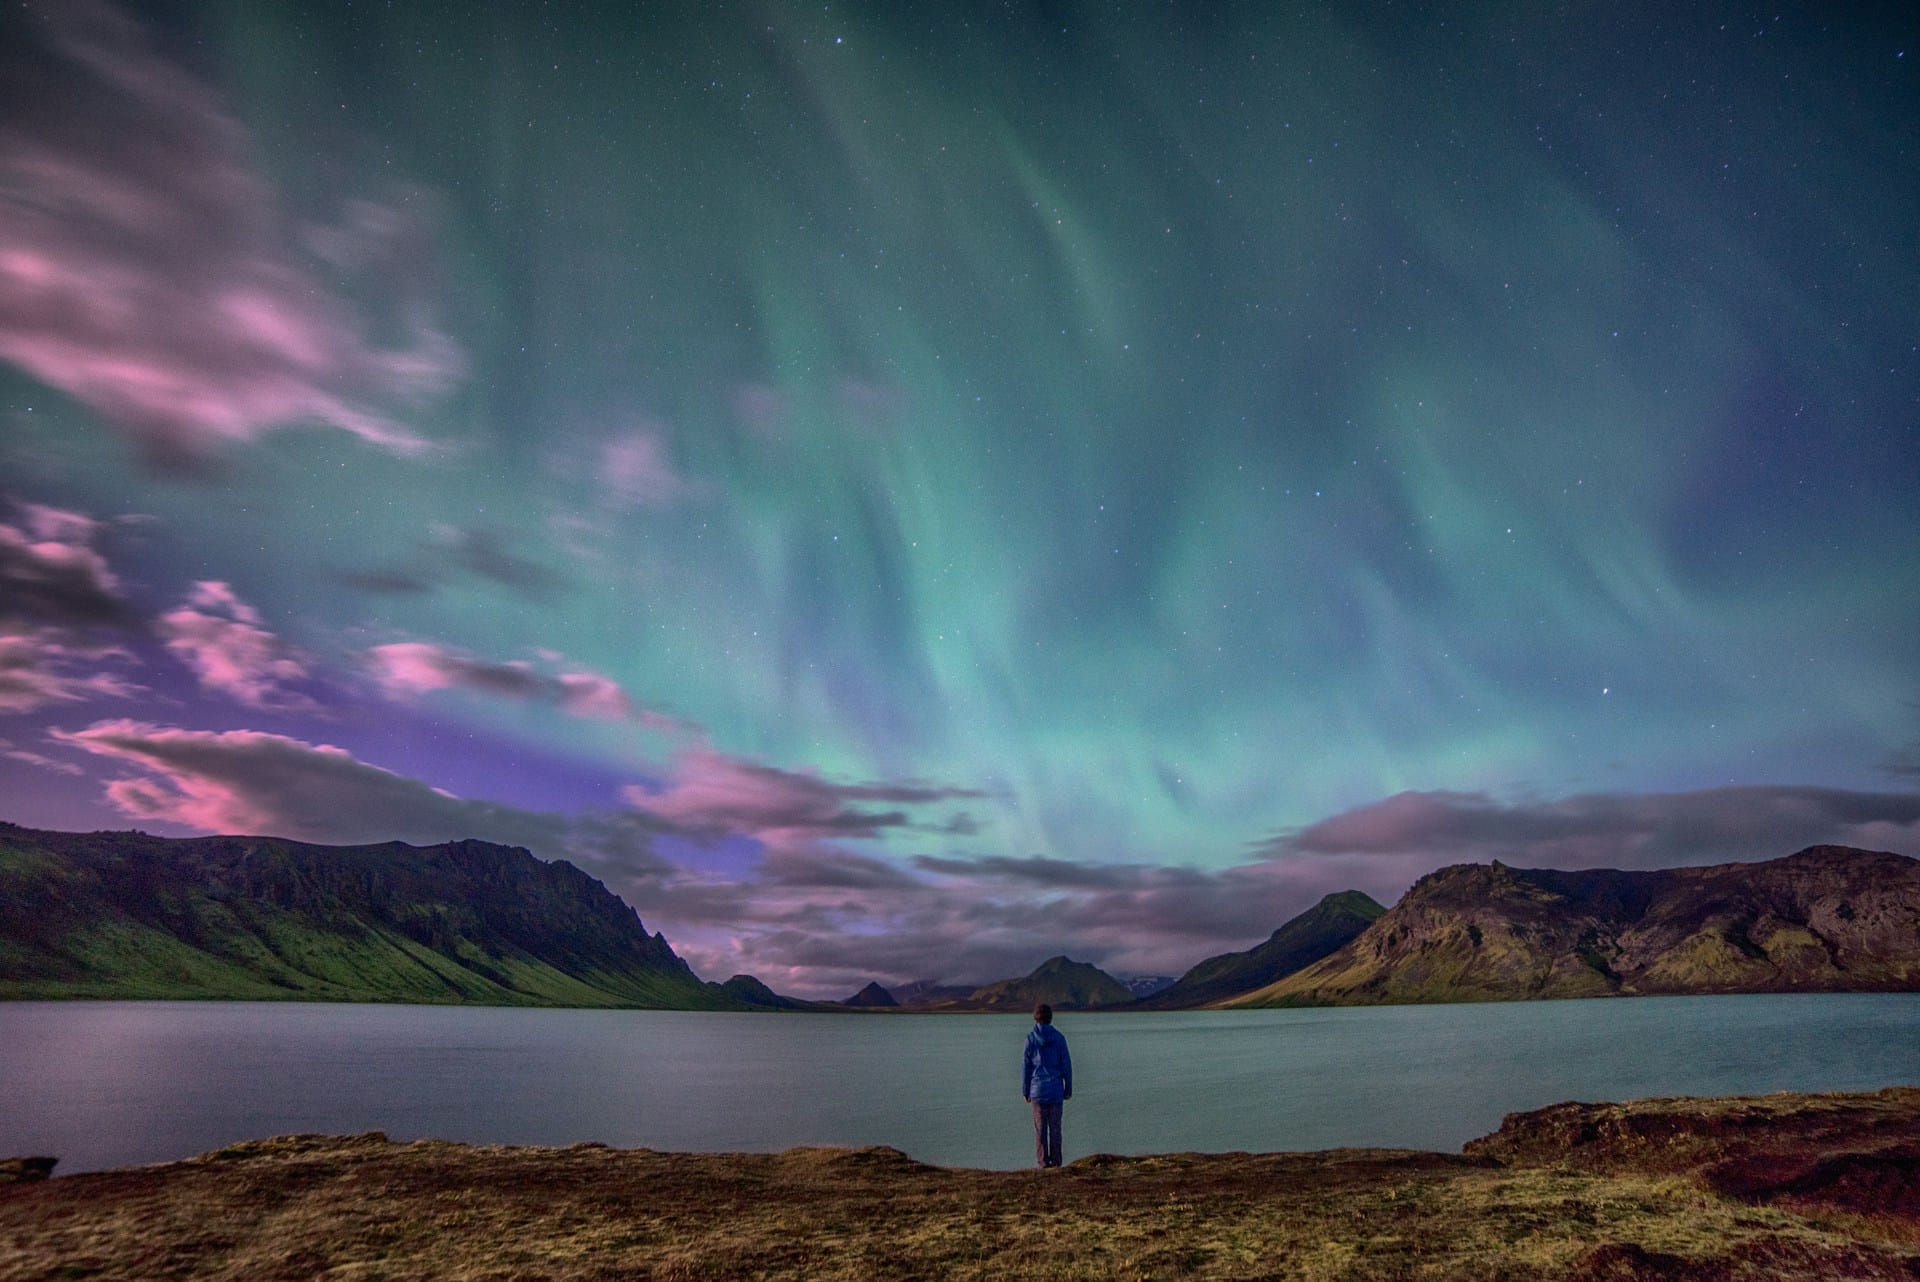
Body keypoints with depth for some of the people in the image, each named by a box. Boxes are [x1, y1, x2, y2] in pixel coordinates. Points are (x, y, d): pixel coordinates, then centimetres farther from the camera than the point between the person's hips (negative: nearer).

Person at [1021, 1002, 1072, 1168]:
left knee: (1040, 1127, 6)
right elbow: (1066, 1064, 0)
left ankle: (1042, 1161, 6)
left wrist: (1025, 1091, 6)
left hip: (1038, 1089, -1)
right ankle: (1055, 1160, 8)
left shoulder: (1031, 1038, -5)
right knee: (1055, 1126, 7)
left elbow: (1026, 1066, -2)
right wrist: (1068, 1088, 9)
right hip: (1056, 1089, 1)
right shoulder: (1058, 1038, -3)